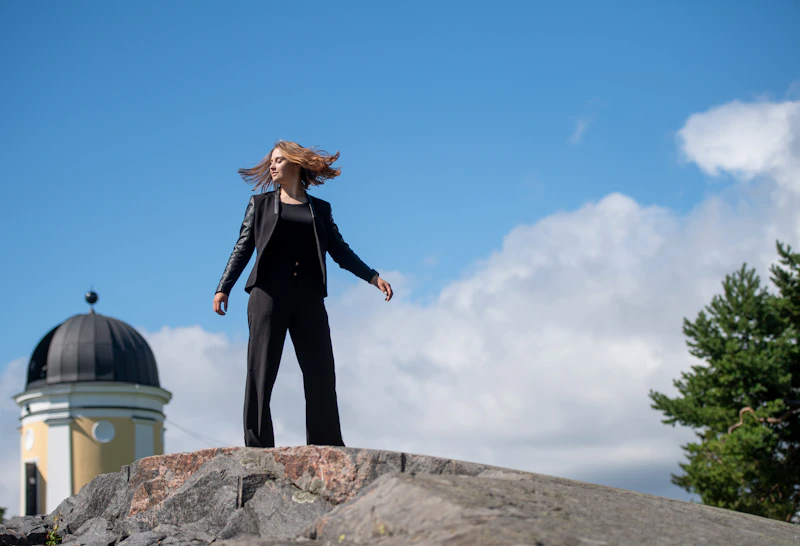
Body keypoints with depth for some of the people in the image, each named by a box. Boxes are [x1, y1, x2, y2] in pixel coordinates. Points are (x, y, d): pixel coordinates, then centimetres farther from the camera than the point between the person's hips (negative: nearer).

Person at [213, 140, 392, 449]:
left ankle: (327, 446, 4)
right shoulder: (260, 203, 14)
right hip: (269, 293, -2)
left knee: (321, 374, -1)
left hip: (308, 297, 2)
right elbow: (243, 248, 8)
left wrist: (373, 277, 6)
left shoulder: (320, 209, 17)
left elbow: (340, 251, 16)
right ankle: (257, 444, -6)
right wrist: (223, 288, -2)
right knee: (261, 371, -6)